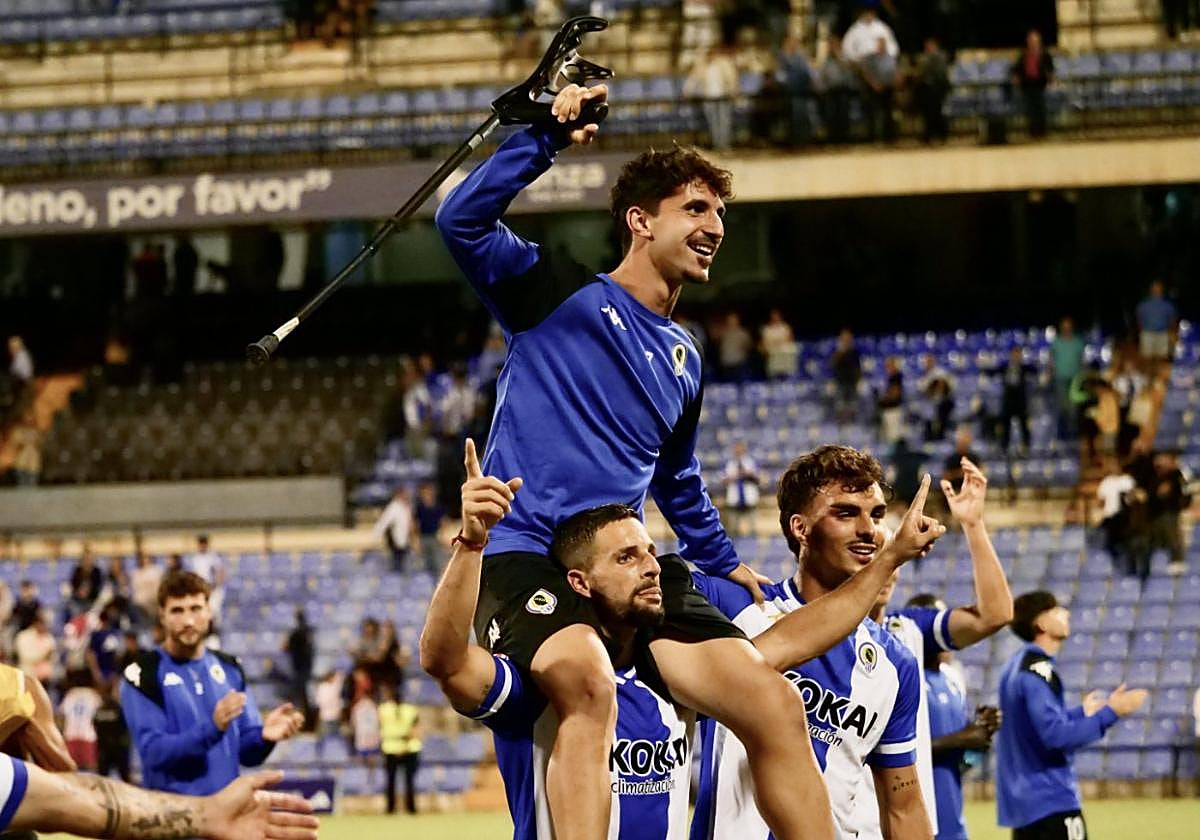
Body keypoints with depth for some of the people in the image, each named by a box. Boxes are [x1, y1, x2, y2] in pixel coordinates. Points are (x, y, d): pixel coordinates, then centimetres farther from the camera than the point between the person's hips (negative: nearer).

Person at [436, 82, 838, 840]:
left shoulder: (684, 360, 20)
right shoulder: (560, 293, 3)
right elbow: (462, 221, -13)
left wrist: (726, 563, 34)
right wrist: (547, 138, -15)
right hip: (527, 556, -6)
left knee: (775, 704, -9)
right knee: (590, 680, -39)